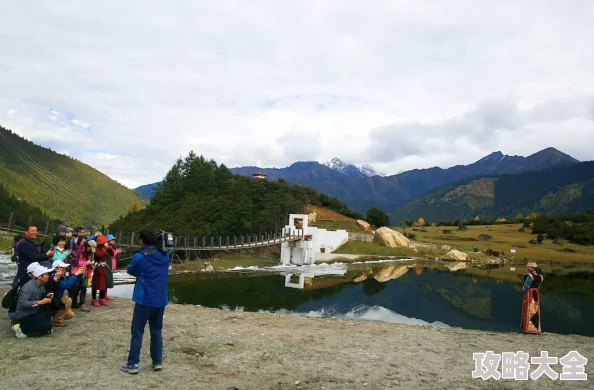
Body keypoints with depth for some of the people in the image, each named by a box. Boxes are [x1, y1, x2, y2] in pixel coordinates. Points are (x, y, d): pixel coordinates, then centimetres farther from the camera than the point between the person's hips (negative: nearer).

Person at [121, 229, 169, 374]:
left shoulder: (139, 256, -11)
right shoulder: (164, 256, 4)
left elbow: (131, 271, 8)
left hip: (145, 299, -5)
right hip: (160, 300, 5)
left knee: (137, 332, 5)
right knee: (157, 331, 14)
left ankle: (133, 364, 8)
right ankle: (158, 362, 17)